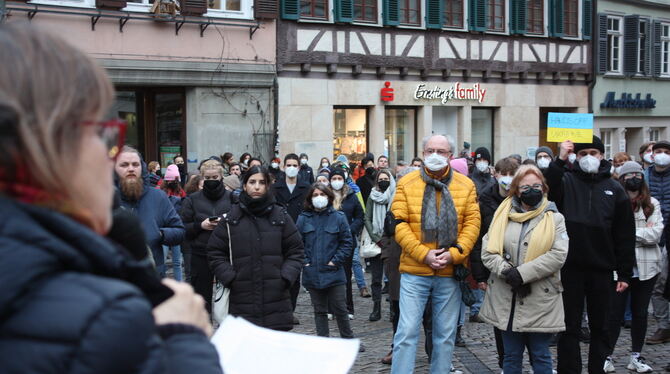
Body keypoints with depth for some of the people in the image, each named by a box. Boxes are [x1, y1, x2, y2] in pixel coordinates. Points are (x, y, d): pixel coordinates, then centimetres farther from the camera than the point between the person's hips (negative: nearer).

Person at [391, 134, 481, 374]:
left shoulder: (466, 185, 5)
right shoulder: (406, 183, 0)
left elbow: (472, 223, 1)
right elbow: (399, 224, -5)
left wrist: (454, 254, -12)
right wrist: (424, 254, -14)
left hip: (450, 272, 2)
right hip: (414, 271, -2)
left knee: (446, 334, 10)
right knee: (407, 330, -2)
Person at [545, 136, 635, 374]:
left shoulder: (615, 189, 6)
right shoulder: (566, 181, 2)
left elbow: (625, 236, 6)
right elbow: (546, 191, -21)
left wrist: (624, 273, 3)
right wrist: (560, 160, -26)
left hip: (601, 268, 2)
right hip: (570, 267, -2)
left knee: (600, 327, 11)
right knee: (570, 327, 5)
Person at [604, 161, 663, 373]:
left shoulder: (652, 204, 4)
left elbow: (655, 234, -7)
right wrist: (642, 232, -13)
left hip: (646, 267, 3)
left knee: (640, 312, 12)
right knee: (615, 313, 2)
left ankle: (636, 356, 23)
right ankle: (607, 356, 12)